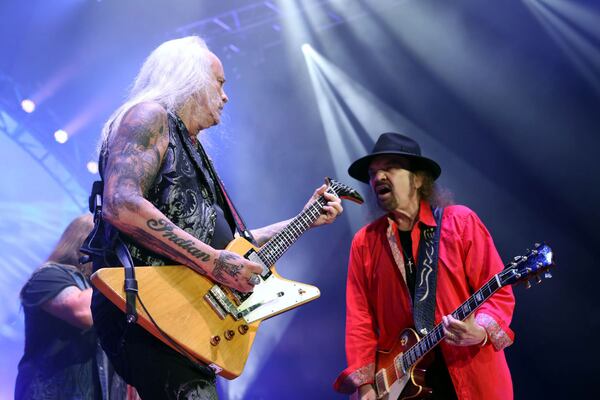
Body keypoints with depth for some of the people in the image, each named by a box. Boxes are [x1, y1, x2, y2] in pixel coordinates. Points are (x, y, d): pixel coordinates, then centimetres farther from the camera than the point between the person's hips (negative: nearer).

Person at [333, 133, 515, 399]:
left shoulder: (461, 222, -4)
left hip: (472, 379, -2)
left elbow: (499, 293, -5)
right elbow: (360, 318, 3)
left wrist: (481, 331, -23)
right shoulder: (364, 242, 4)